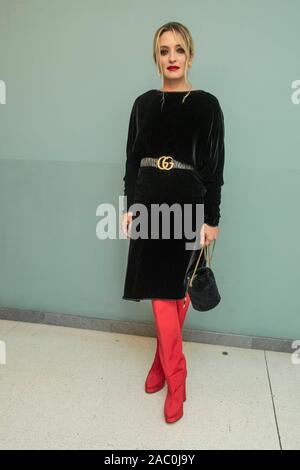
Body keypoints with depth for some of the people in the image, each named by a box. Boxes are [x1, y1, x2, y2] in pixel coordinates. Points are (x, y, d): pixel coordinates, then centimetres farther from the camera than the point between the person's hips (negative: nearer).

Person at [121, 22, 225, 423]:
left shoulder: (207, 105, 0)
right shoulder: (144, 104, 9)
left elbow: (214, 167, -2)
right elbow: (133, 159, 11)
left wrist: (211, 219, -5)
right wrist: (130, 206, 5)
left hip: (188, 207, -2)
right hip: (150, 205, 3)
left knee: (174, 291, 3)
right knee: (159, 291, 3)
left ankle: (163, 361, 25)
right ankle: (176, 378, 20)